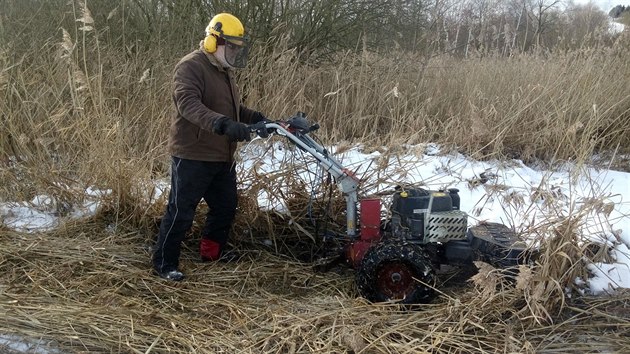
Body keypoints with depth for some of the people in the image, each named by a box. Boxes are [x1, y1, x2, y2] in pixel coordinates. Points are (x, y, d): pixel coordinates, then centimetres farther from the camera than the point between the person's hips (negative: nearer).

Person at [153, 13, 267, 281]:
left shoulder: (225, 71, 15)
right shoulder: (190, 67, -16)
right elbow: (188, 104, -33)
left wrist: (252, 117, 9)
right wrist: (222, 124, -48)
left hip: (222, 157, 9)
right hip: (192, 157, -9)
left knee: (225, 208, 19)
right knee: (181, 212, -1)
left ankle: (212, 253, 37)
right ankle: (165, 264, 13)